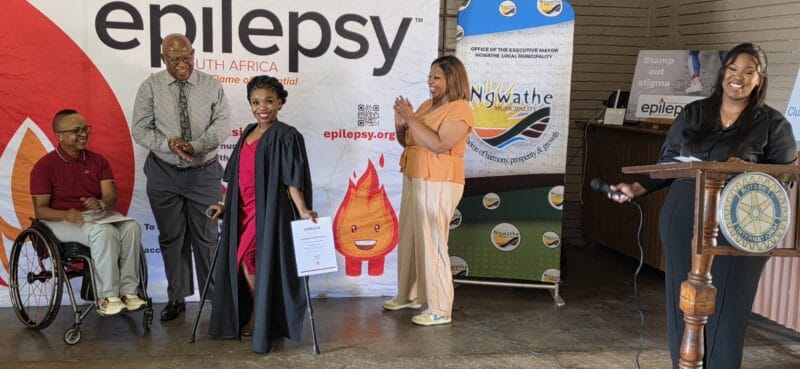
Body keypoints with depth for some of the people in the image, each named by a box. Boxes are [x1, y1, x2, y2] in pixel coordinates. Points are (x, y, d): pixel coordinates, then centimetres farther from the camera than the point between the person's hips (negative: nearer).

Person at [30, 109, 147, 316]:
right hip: (61, 220, -5)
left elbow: (111, 197, 1)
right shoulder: (45, 166, -2)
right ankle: (107, 298, -31)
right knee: (104, 232, -35)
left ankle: (128, 291, -25)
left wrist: (101, 204, -25)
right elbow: (40, 209, -7)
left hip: (99, 215, 5)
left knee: (131, 227, -26)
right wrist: (66, 214, -27)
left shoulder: (98, 161, 11)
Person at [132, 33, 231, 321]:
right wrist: (168, 144, -21)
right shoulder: (150, 88, -2)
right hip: (164, 173, 1)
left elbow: (222, 124, -6)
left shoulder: (211, 86, -1)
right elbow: (141, 130, -3)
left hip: (204, 171, -1)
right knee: (171, 237, 9)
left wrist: (196, 145, -21)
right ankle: (177, 298, 22)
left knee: (206, 236, 5)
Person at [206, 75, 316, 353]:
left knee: (260, 263, -6)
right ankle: (255, 320, 25)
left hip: (267, 211, -7)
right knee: (245, 261, 10)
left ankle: (260, 325, 11)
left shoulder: (286, 136, -9)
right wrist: (225, 205, 19)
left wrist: (303, 211, -27)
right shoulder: (248, 133, 13)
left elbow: (291, 179, -16)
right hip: (243, 211, 8)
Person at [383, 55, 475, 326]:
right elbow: (406, 142, 17)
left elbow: (438, 144, -24)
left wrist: (411, 119, -21)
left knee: (432, 243, -6)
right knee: (409, 240, 14)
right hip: (413, 180, 9)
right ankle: (409, 295, 29)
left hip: (438, 185, -9)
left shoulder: (459, 110, -12)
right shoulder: (427, 105, 13)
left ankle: (440, 309, 2)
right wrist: (400, 123, -2)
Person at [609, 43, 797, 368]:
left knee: (725, 307, -1)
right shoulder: (692, 114, 11)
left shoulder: (773, 124, 3)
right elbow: (668, 164, 13)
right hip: (683, 223, 3)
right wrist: (638, 187, 0)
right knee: (683, 302, 8)